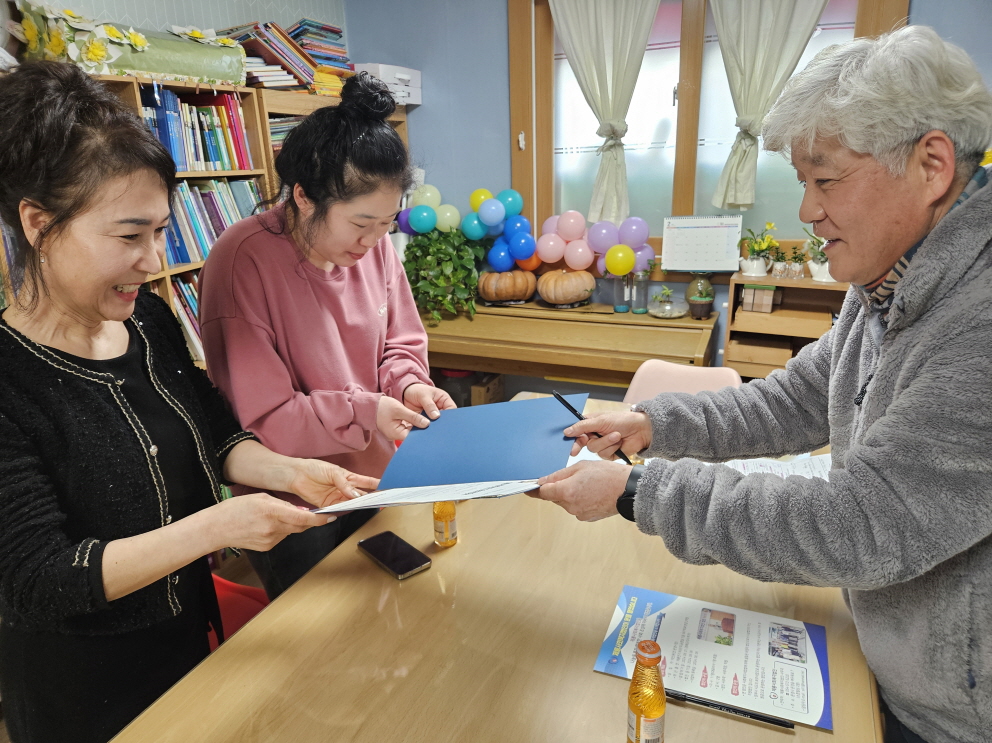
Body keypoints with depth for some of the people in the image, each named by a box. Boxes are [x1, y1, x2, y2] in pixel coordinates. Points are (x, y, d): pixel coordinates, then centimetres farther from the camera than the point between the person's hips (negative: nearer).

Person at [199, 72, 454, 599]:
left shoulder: (372, 244, -7)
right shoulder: (244, 262, -24)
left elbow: (402, 342, 6)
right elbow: (257, 419, -22)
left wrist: (409, 383, -14)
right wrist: (363, 412, -28)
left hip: (376, 480, 5)